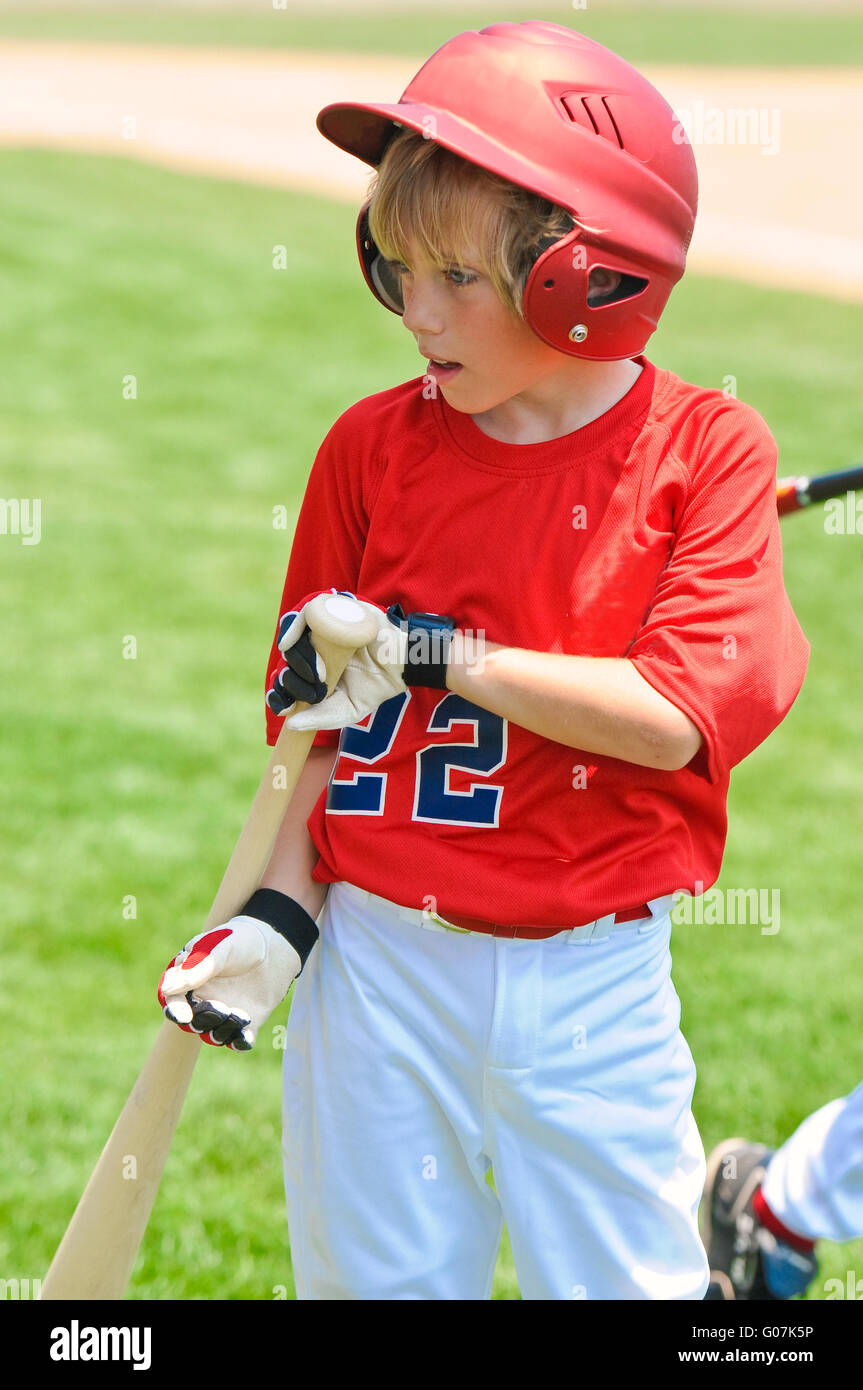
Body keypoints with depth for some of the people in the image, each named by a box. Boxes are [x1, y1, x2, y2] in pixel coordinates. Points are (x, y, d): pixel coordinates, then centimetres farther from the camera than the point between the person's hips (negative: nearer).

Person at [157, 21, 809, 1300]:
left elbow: (676, 714, -17)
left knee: (623, 1279, 4)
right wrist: (284, 911, -3)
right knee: (372, 1275, 12)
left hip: (590, 981, -2)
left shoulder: (706, 450, -7)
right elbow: (325, 713, 7)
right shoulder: (372, 447, 1)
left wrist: (438, 655, -16)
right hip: (379, 962, 3)